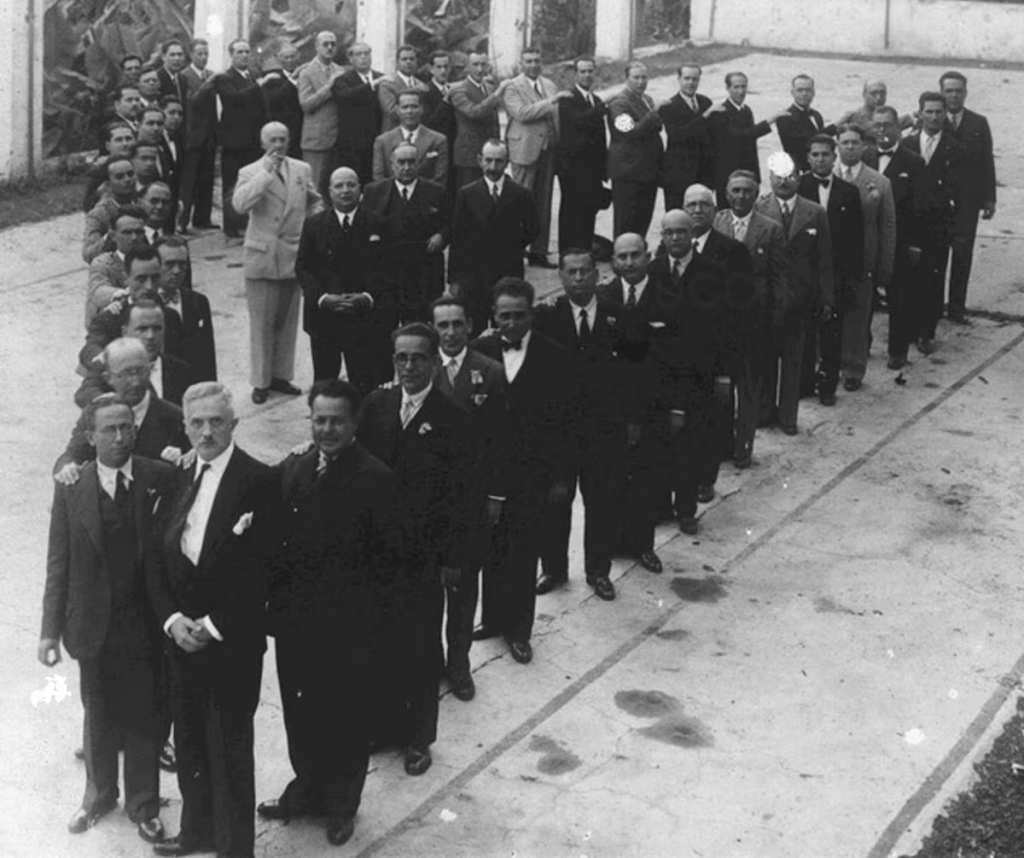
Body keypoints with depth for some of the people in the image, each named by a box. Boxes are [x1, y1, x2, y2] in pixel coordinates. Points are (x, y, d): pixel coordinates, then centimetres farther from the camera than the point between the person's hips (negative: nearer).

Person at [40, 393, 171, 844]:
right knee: (99, 717, 18)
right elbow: (59, 563, -2)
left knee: (145, 718, 10)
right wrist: (51, 630, -3)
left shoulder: (162, 479, -8)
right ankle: (99, 795, 40)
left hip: (146, 624, -1)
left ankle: (143, 806, 30)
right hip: (95, 625, 1)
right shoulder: (71, 490, -6)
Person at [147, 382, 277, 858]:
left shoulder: (258, 482, -13)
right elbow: (156, 556, 6)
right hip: (182, 635, 6)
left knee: (230, 745, 4)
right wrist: (172, 619, -8)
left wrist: (213, 626, -15)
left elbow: (257, 568, -15)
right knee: (189, 740, 16)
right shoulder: (177, 479, 6)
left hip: (233, 639, -5)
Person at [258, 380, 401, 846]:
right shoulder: (290, 470, 2)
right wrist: (275, 597, -2)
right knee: (300, 711, 19)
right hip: (295, 620, 5)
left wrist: (361, 609, -14)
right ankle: (307, 787, 41)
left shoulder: (375, 480, -14)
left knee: (346, 718, 12)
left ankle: (341, 804, 32)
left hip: (347, 630, -5)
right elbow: (276, 540, 6)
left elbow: (387, 558, -13)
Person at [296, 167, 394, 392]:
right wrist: (322, 297, -12)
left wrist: (368, 297, -15)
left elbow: (386, 267, 1)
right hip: (324, 314, 1)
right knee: (324, 381, 6)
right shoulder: (314, 225, 6)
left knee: (367, 382, -4)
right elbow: (302, 268, 3)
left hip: (366, 316, -1)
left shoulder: (377, 224, 4)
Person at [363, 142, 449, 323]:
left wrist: (441, 236, -8)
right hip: (385, 270, 1)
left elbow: (450, 223, 12)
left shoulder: (436, 192, 8)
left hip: (425, 272, -1)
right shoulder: (374, 191, 9)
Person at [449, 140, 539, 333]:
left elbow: (532, 230, 15)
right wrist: (454, 279, -1)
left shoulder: (520, 195, 1)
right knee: (475, 330, 0)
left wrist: (511, 249, 4)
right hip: (473, 275, 0)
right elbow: (457, 239, 1)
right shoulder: (466, 194, 1)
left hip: (509, 274, 0)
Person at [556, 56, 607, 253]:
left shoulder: (597, 100, 18)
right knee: (572, 211, -4)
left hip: (592, 166, 7)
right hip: (573, 165, -7)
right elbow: (579, 120, -23)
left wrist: (603, 167, 15)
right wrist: (605, 107, -23)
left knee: (589, 209, 6)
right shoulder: (568, 100, -5)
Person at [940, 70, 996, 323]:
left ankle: (957, 308, 8)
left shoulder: (979, 124, 7)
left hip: (967, 200, 2)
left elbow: (987, 162, 7)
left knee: (963, 254, 2)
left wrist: (990, 198, 2)